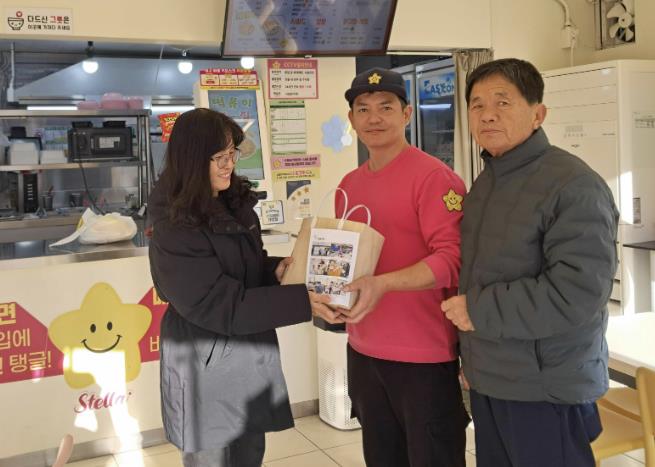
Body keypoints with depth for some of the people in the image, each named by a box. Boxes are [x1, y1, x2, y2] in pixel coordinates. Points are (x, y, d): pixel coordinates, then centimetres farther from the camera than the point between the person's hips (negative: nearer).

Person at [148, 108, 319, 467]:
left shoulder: (235, 202, 3)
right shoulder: (175, 231, -22)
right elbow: (226, 307, -24)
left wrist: (276, 269, -7)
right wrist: (304, 301, -27)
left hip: (251, 355, 7)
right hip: (207, 366, -7)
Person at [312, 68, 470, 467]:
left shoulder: (433, 176, -14)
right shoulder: (349, 184, 9)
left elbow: (452, 258, -21)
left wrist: (383, 283, -31)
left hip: (424, 356, -7)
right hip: (362, 352, 7)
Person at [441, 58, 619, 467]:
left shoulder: (573, 185, -18)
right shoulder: (486, 183, 11)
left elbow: (578, 293, -27)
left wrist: (479, 311, -19)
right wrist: (475, 357, 12)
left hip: (547, 388, -8)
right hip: (489, 380, 8)